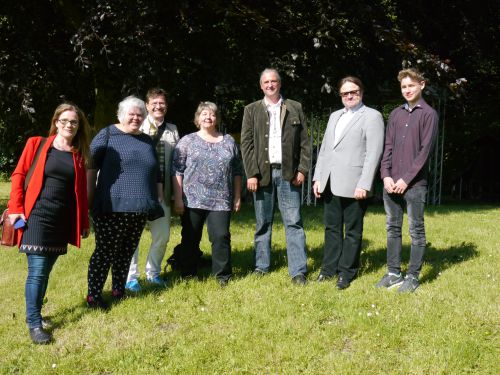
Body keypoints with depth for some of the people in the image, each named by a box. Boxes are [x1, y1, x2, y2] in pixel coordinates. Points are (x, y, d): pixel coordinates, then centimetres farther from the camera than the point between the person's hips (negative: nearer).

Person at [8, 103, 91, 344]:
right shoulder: (36, 144, 0)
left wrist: (84, 222, 10)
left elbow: (81, 191, 11)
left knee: (46, 270, 11)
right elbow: (19, 175, 0)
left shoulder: (79, 155, 9)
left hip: (62, 220, 4)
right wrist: (16, 208, -8)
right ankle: (34, 323, 4)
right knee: (37, 271, -6)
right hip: (37, 216, -4)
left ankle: (33, 312, 28)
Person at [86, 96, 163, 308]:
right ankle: (93, 296, 8)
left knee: (127, 252, 11)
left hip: (139, 210, 5)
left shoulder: (147, 141, 17)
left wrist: (157, 200, 16)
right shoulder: (107, 135, 1)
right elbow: (90, 167, -3)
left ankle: (118, 290, 25)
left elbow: (156, 173, 21)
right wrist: (89, 198, -8)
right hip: (111, 208, -5)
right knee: (105, 251, -2)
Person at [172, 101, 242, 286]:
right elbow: (177, 170, 0)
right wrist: (178, 198, -7)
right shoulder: (187, 141, 4)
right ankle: (188, 275, 17)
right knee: (190, 239, 6)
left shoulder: (228, 141, 12)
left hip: (221, 200, 1)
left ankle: (223, 275, 10)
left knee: (221, 237, -2)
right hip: (192, 200, -1)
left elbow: (237, 171, 14)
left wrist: (237, 197, 10)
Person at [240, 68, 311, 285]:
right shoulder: (251, 110, 9)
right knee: (263, 222, 8)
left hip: (288, 172, 0)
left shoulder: (295, 108, 10)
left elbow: (304, 142, 7)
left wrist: (303, 169, -3)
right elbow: (246, 143, 3)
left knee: (293, 222, -3)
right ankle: (262, 265, 20)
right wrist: (251, 174, -6)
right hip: (262, 172, 1)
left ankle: (298, 271, -1)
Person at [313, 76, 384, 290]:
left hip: (354, 185, -6)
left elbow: (373, 154, -10)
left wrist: (364, 185, -17)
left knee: (352, 230, 3)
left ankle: (347, 272, 12)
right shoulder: (334, 116, 19)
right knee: (332, 227, 12)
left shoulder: (372, 116, -2)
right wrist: (318, 178, 10)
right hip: (331, 184, 6)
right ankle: (329, 268, 21)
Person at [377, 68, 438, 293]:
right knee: (392, 228, 9)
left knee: (416, 230, 1)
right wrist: (386, 175, -3)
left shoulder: (428, 114, -1)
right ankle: (393, 273, 18)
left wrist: (406, 179, -13)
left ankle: (413, 276, 9)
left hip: (414, 183, -5)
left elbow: (425, 150, -8)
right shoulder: (396, 114, 14)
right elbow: (388, 147, 11)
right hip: (391, 183, 5)